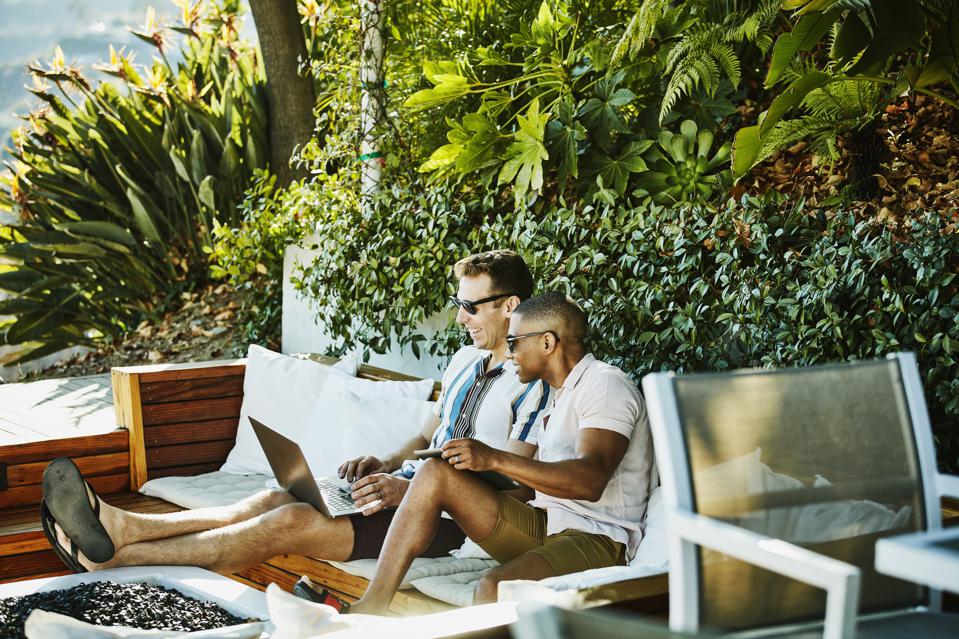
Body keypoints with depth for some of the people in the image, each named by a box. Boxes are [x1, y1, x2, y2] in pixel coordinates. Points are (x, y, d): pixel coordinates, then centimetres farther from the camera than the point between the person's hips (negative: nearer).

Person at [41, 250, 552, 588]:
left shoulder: (531, 385, -10)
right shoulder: (465, 361, 18)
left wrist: (407, 490, -22)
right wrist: (384, 466, 7)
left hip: (451, 518, -9)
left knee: (293, 522, -24)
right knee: (274, 501, -14)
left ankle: (114, 553, -27)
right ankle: (121, 528, -28)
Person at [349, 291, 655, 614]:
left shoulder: (606, 384, -7)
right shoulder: (557, 395, 23)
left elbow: (590, 481, -23)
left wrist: (494, 459, -24)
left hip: (596, 539, -9)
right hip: (541, 526, 9)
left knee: (494, 588, -36)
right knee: (436, 474, -8)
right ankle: (372, 606, -14)